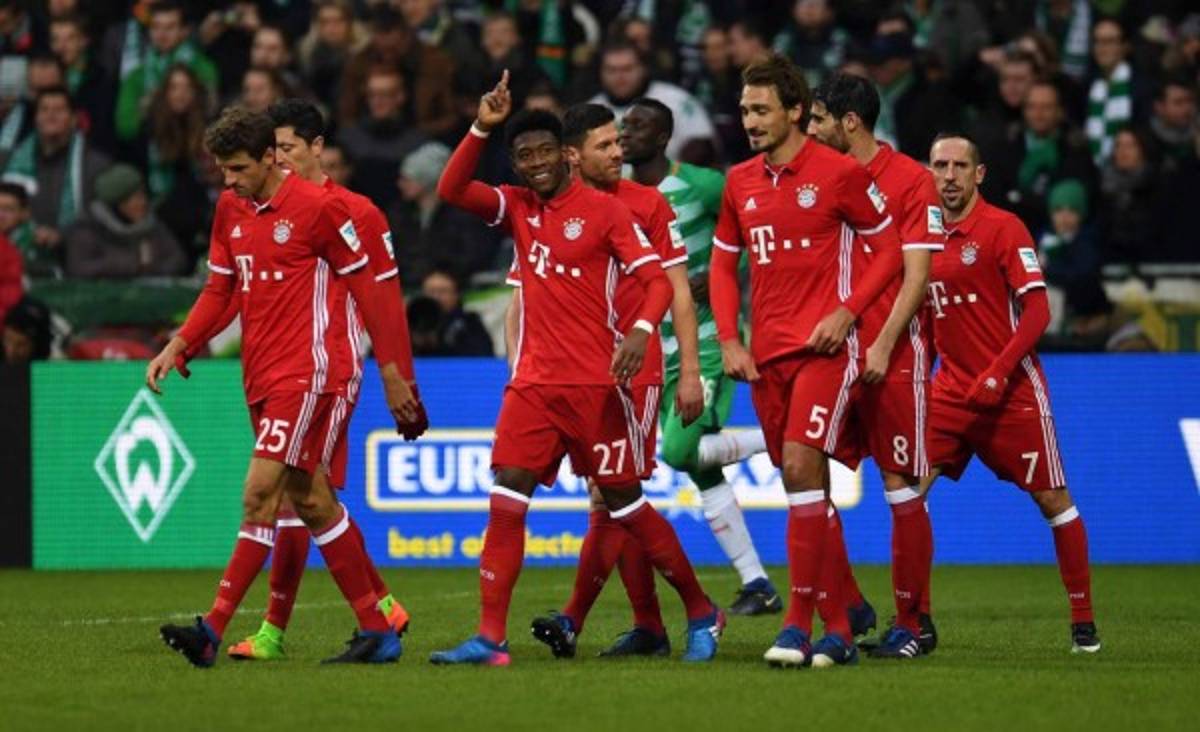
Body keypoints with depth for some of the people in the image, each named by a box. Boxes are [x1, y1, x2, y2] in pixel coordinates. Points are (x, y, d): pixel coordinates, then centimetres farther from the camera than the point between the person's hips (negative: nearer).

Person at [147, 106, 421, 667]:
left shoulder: (318, 207, -10)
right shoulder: (230, 209, 10)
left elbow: (364, 288, -4)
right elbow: (219, 290, 18)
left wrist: (391, 372, -2)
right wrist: (177, 346, 3)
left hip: (309, 373, -8)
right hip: (262, 377, 8)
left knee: (260, 495, -14)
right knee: (312, 503, 9)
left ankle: (212, 630, -18)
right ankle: (376, 630, 15)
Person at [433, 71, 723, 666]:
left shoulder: (604, 210, -5)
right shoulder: (517, 208, 10)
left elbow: (657, 279, -10)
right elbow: (451, 189, 0)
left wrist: (641, 329, -29)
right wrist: (481, 128, -11)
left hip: (599, 383, -4)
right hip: (534, 382, 5)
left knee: (623, 502, 1)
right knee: (506, 498, -8)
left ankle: (701, 614, 18)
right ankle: (490, 637, -10)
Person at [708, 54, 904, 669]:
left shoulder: (839, 173, -6)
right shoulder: (740, 182, 10)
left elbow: (888, 248, 0)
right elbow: (723, 264, 19)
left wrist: (846, 311, -12)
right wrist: (729, 341, 7)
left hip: (823, 347, -6)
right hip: (765, 354, 6)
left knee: (801, 465, -20)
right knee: (806, 483, 8)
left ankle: (799, 624, -18)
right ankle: (837, 629, 13)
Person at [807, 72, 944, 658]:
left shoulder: (910, 180, -6)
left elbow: (916, 276, -9)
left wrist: (883, 345, -17)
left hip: (893, 358, -6)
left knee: (901, 486, -2)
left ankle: (914, 622, 6)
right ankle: (848, 607, 9)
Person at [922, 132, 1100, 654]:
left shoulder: (1003, 228, -8)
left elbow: (1037, 310, -13)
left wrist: (998, 372, -20)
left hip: (1011, 391, -5)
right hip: (951, 390, 5)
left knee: (1053, 499, -1)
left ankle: (1083, 620, 10)